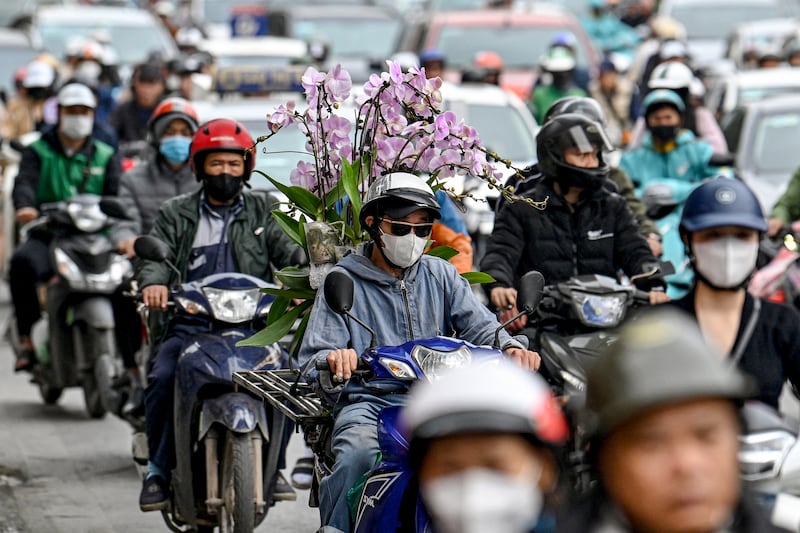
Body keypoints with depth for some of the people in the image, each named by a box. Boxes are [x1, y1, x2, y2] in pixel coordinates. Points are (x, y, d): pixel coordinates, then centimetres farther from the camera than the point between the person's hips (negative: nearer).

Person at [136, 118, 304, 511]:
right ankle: (159, 468, -8)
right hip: (189, 323, 0)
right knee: (161, 378, -26)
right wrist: (153, 282, -24)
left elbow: (288, 251, 2)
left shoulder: (263, 211, 15)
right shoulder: (175, 214, 14)